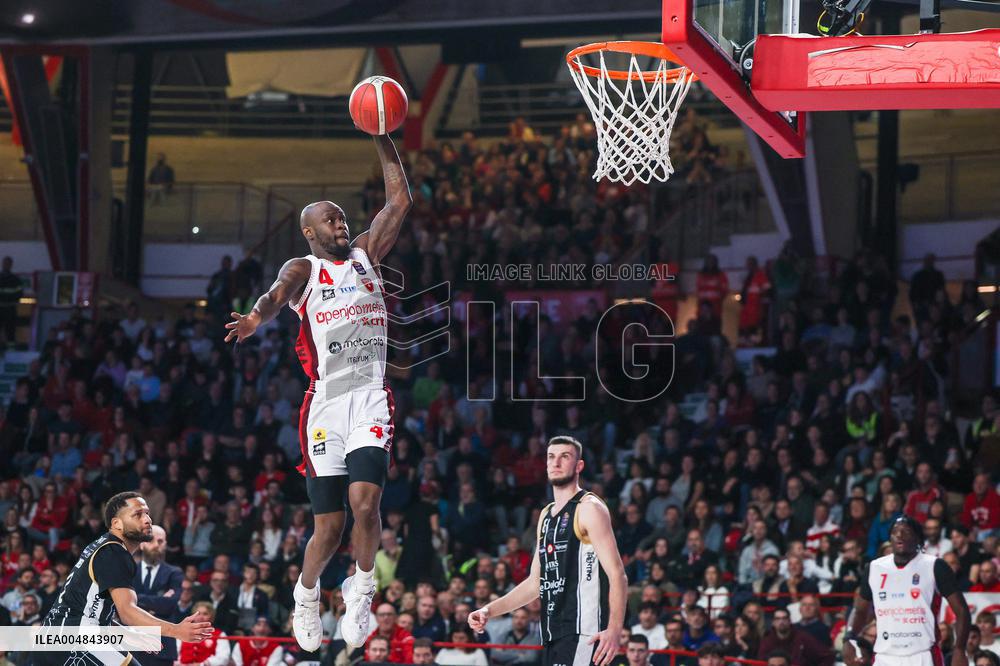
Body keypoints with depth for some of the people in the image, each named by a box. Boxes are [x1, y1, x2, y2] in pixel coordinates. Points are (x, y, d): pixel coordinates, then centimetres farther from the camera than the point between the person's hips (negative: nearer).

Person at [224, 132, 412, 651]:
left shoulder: (365, 255, 16)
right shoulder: (303, 270, 4)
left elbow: (399, 199, 11)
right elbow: (278, 293, -19)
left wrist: (383, 139, 4)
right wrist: (257, 316, -42)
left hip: (371, 398, 2)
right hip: (326, 403, -2)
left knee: (364, 500, -20)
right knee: (329, 526, 1)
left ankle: (361, 590, 2)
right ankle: (306, 593, 29)